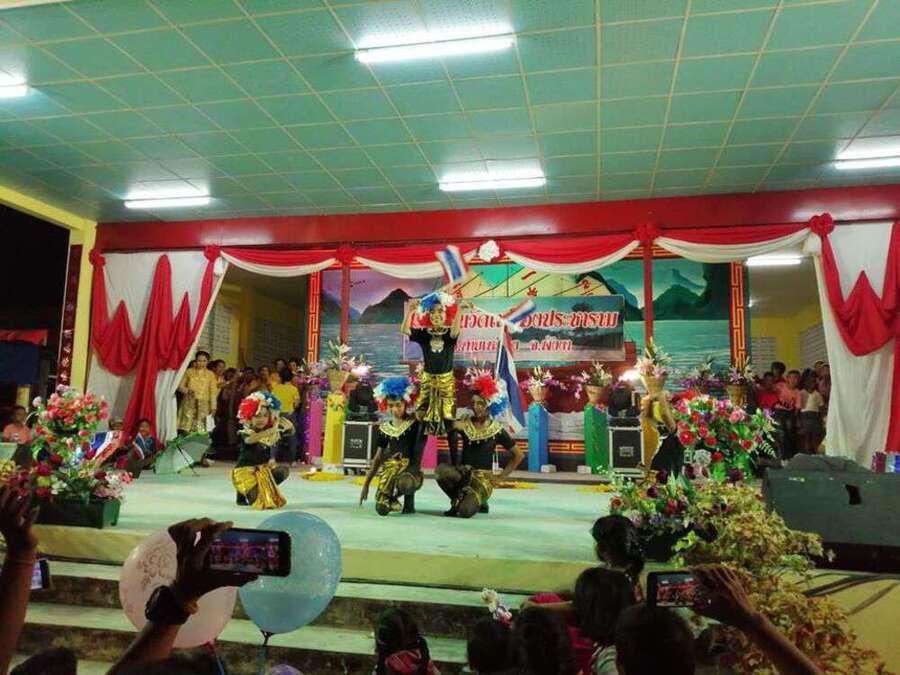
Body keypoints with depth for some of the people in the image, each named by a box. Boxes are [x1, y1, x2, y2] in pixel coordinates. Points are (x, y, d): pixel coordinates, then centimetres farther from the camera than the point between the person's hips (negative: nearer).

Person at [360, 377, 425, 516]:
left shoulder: (414, 423, -2)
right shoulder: (384, 428, 10)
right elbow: (378, 457, 16)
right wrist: (366, 484, 15)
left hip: (410, 469, -3)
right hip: (388, 470, 4)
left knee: (403, 483, -39)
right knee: (382, 509, -17)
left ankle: (409, 499, -4)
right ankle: (393, 497, 18)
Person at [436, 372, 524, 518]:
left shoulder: (497, 430, -4)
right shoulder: (465, 424, 2)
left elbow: (519, 455, 3)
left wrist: (501, 477, 1)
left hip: (483, 478, -3)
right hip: (463, 473, 3)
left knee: (464, 511, -28)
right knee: (441, 470, -31)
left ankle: (478, 500, 9)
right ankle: (459, 500, -2)